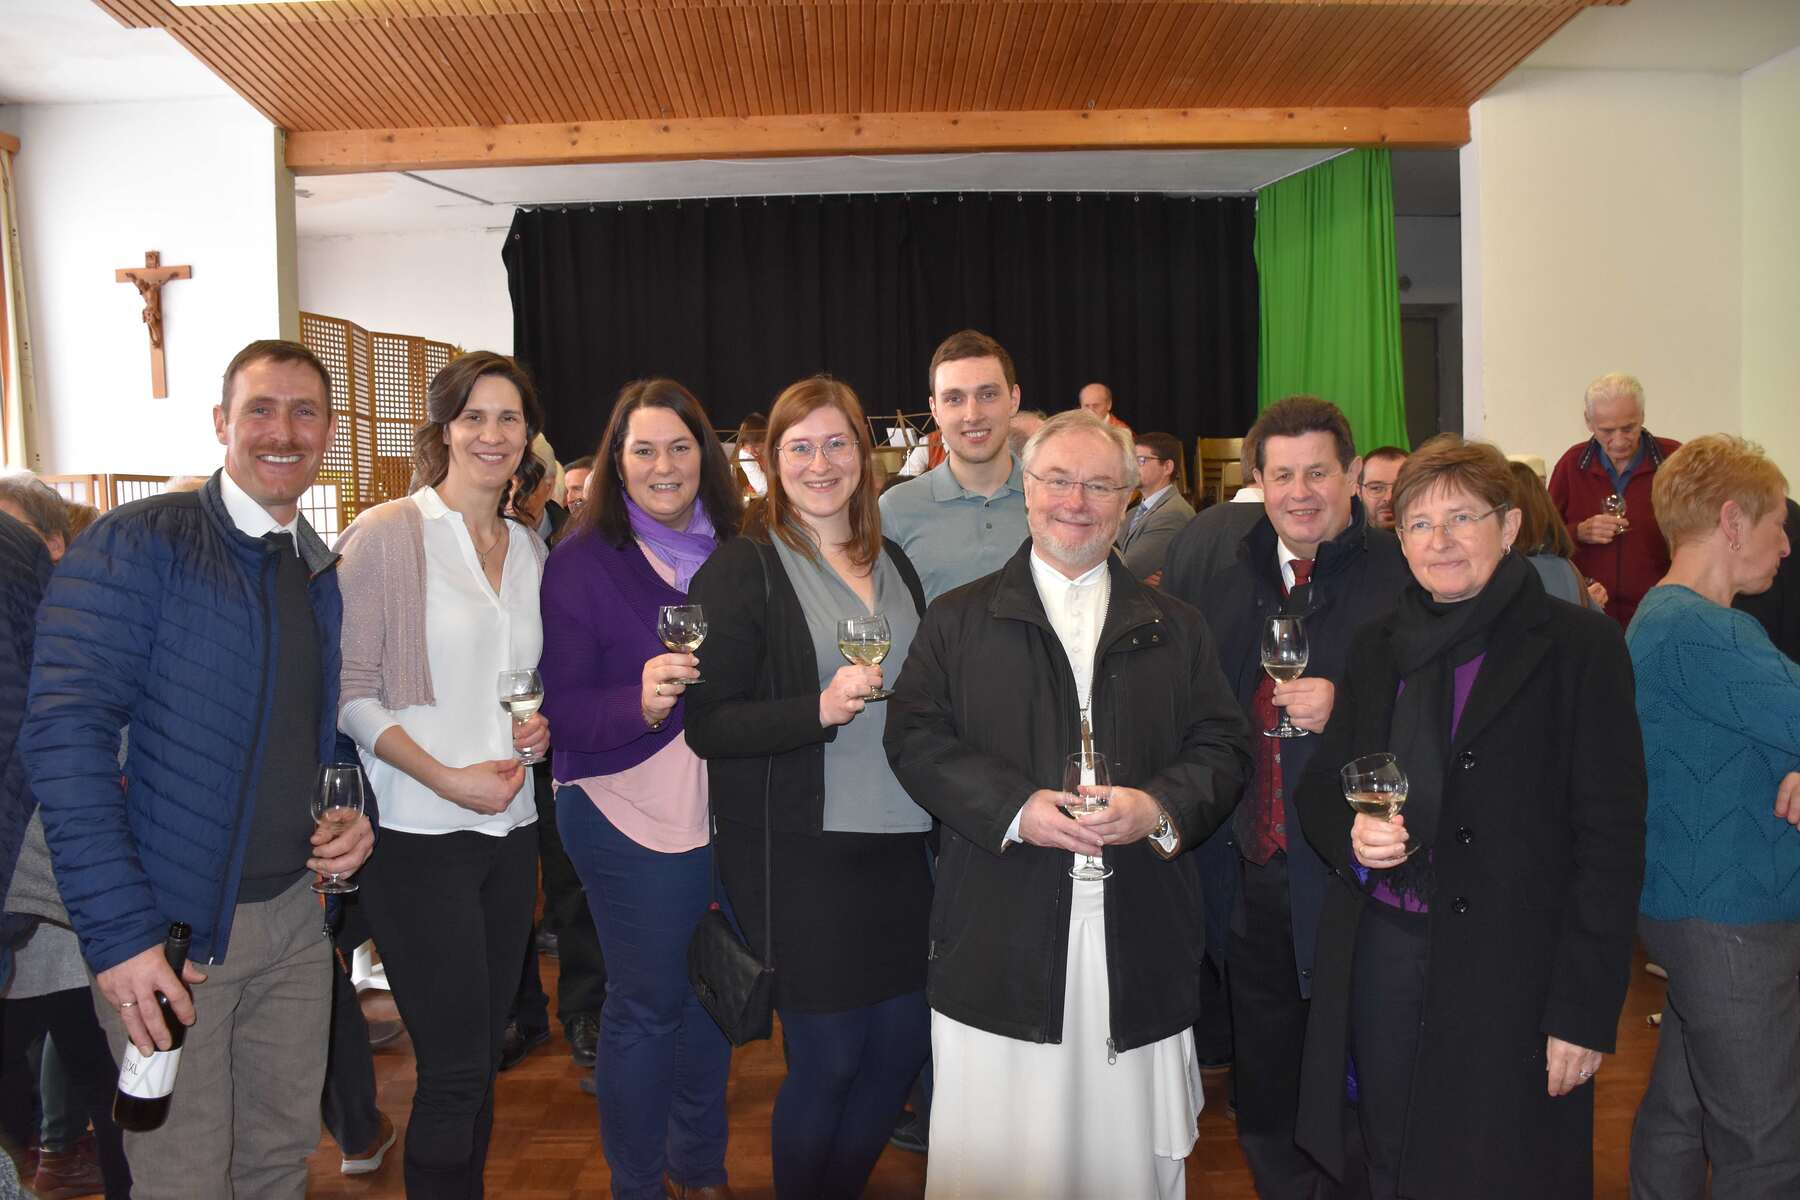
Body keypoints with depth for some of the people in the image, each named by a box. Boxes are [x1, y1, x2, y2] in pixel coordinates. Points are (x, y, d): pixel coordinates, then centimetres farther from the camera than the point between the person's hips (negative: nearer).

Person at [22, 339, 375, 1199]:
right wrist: (118, 929, -23)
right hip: (169, 929, -5)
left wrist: (360, 816, -2)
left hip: (294, 911, 6)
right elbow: (66, 732, -19)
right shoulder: (134, 546, -11)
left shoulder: (328, 577, 9)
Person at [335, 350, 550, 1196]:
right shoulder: (387, 533, -7)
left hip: (511, 828, 6)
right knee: (456, 1070, -1)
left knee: (481, 1058, 15)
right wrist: (447, 778, -17)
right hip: (420, 837, -6)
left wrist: (540, 723, 1)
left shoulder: (530, 549, 12)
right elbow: (350, 690, -10)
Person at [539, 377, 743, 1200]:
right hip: (631, 815, -5)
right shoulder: (583, 560, -8)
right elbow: (561, 708, -12)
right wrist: (642, 702, -29)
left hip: (727, 808, 5)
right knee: (645, 1005, 4)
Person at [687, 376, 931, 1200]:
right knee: (826, 1060, 3)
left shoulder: (892, 564, 12)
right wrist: (820, 710, -24)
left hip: (899, 841, 6)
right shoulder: (740, 569, -7)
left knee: (902, 1044, 13)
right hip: (800, 850, -6)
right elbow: (707, 724, -13)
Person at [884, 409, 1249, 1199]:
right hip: (1003, 946, -1)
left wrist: (1161, 808, -13)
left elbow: (1222, 747, 7)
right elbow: (916, 740, -1)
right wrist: (1017, 809, -15)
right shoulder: (959, 620, 7)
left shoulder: (1177, 629, 13)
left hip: (1141, 946, 2)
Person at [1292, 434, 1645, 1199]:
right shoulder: (1377, 647, 10)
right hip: (1381, 955, 4)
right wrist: (1351, 835, -10)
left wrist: (1586, 1008, -12)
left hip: (1511, 967, -4)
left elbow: (1610, 837, -8)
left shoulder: (1579, 647, -5)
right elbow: (1318, 788, 14)